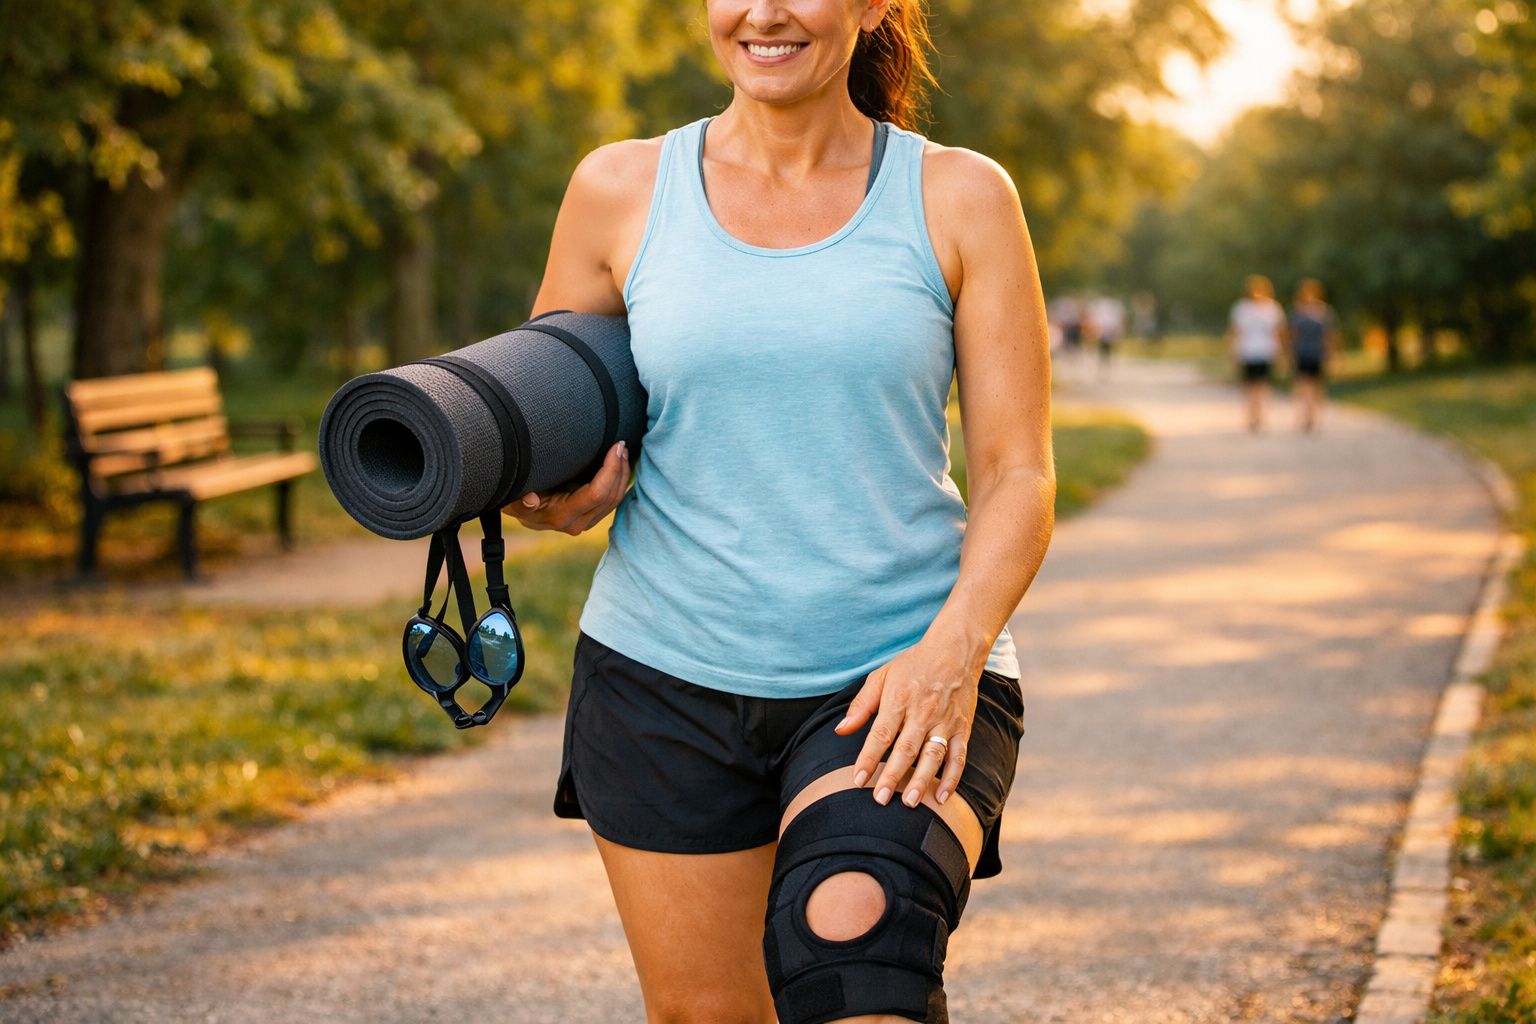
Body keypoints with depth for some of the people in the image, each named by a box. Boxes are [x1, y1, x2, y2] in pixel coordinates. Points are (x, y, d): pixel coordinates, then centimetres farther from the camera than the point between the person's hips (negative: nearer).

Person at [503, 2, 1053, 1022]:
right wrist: (563, 499, -10)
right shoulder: (622, 189, 4)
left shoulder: (960, 196, 1)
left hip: (901, 674, -2)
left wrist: (955, 648, -19)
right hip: (666, 675, 3)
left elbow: (1018, 474, -1)